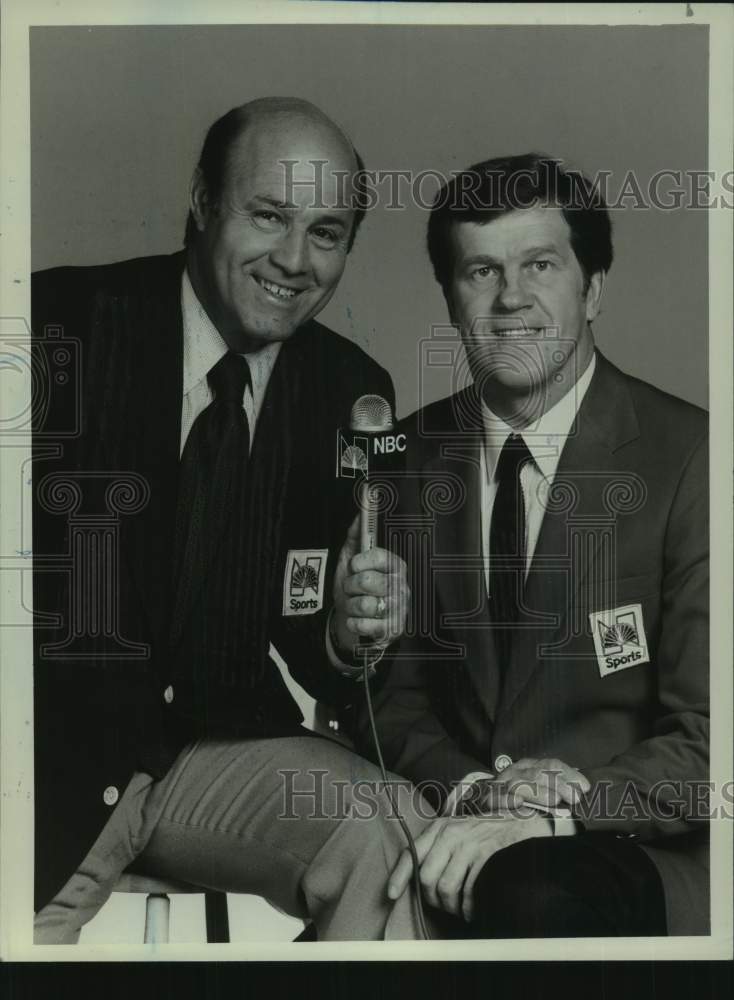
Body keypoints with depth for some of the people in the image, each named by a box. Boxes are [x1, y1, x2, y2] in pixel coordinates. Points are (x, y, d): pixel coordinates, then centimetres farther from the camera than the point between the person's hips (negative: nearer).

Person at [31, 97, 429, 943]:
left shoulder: (354, 392, 3)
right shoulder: (60, 324, -9)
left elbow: (308, 650, 8)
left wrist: (347, 636, -15)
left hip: (220, 744, 3)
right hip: (48, 752, -2)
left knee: (400, 848, -21)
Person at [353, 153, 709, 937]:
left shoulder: (689, 459, -9)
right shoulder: (411, 456, 4)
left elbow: (705, 741, -10)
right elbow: (394, 690, 8)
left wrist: (547, 816, -25)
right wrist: (468, 788, -13)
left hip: (634, 846, -3)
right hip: (457, 827, 4)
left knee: (531, 898, -35)